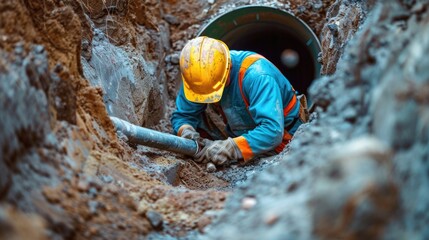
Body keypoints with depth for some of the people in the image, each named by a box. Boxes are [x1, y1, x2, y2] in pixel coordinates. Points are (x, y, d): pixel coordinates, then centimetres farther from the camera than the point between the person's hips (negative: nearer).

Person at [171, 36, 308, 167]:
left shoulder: (257, 75, -34)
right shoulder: (199, 77, -17)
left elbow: (272, 132, -41)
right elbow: (181, 116, -6)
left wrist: (231, 147, -50)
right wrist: (186, 132, -29)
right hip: (239, 132, 6)